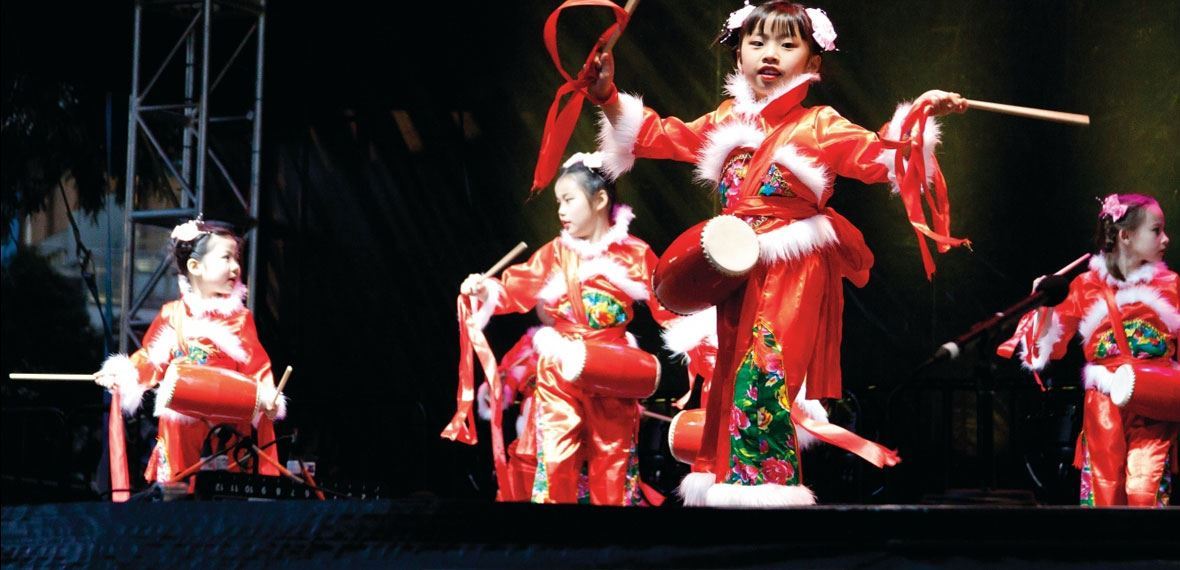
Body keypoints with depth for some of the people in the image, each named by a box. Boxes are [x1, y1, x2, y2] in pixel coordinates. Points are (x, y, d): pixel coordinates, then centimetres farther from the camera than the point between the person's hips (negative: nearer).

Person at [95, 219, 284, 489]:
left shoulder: (239, 317, 2)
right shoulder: (172, 315, 4)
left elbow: (256, 366, -3)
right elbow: (150, 359, 10)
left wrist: (266, 397, -20)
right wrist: (120, 376, -4)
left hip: (227, 426, -1)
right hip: (180, 424, 1)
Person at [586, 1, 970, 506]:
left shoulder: (819, 126, -2)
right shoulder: (725, 123, 12)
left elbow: (877, 155, -12)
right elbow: (662, 136, 12)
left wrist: (917, 116, -28)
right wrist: (608, 98, 1)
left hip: (794, 274, -6)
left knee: (765, 371, -14)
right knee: (729, 373, 10)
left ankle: (766, 483, -10)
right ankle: (723, 476, 18)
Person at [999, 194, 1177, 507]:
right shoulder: (1087, 287, 6)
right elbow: (1051, 343, 6)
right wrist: (1043, 306, -9)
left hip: (1154, 406, 0)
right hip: (1103, 404, 0)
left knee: (1144, 490, -11)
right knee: (1104, 489, 1)